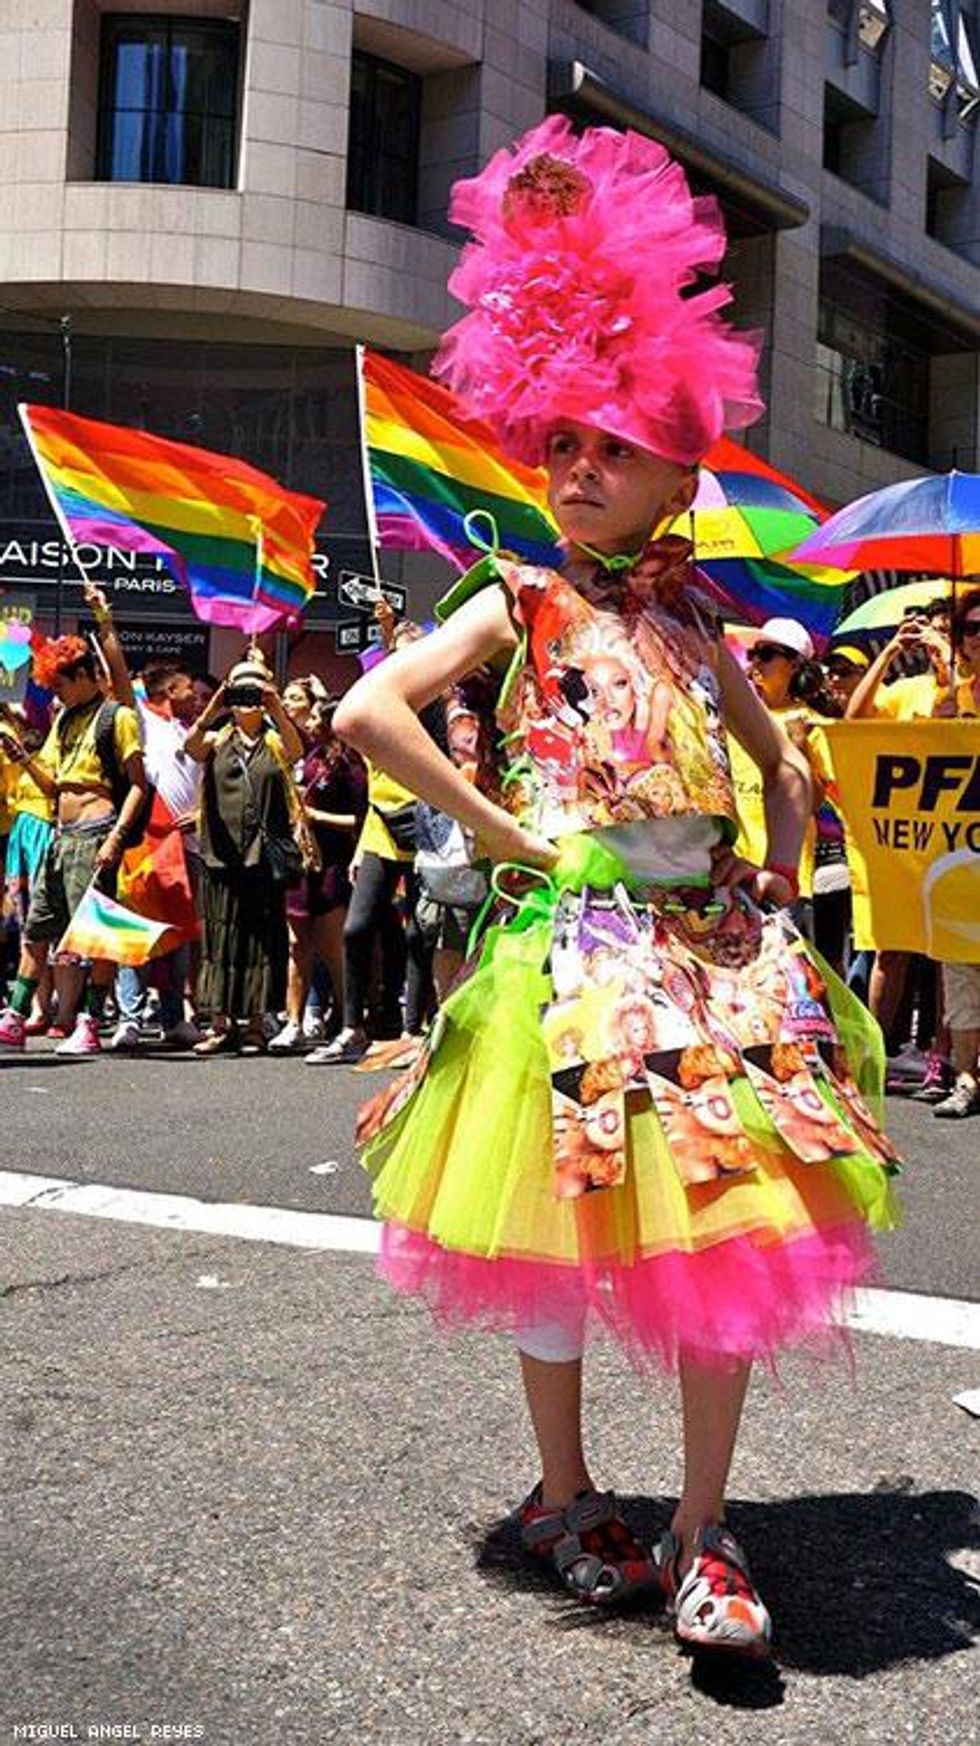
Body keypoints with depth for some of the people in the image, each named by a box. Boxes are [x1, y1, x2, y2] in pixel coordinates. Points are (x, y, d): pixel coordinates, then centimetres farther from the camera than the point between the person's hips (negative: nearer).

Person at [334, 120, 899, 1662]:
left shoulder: (693, 619, 12)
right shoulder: (525, 604, 0)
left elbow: (780, 762, 26)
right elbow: (366, 713, -13)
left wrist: (780, 878, 10)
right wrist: (498, 835, -11)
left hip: (715, 947, 4)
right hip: (576, 944, -4)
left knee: (729, 1233, 0)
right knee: (565, 1229, 3)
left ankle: (701, 1533, 13)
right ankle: (566, 1495, 24)